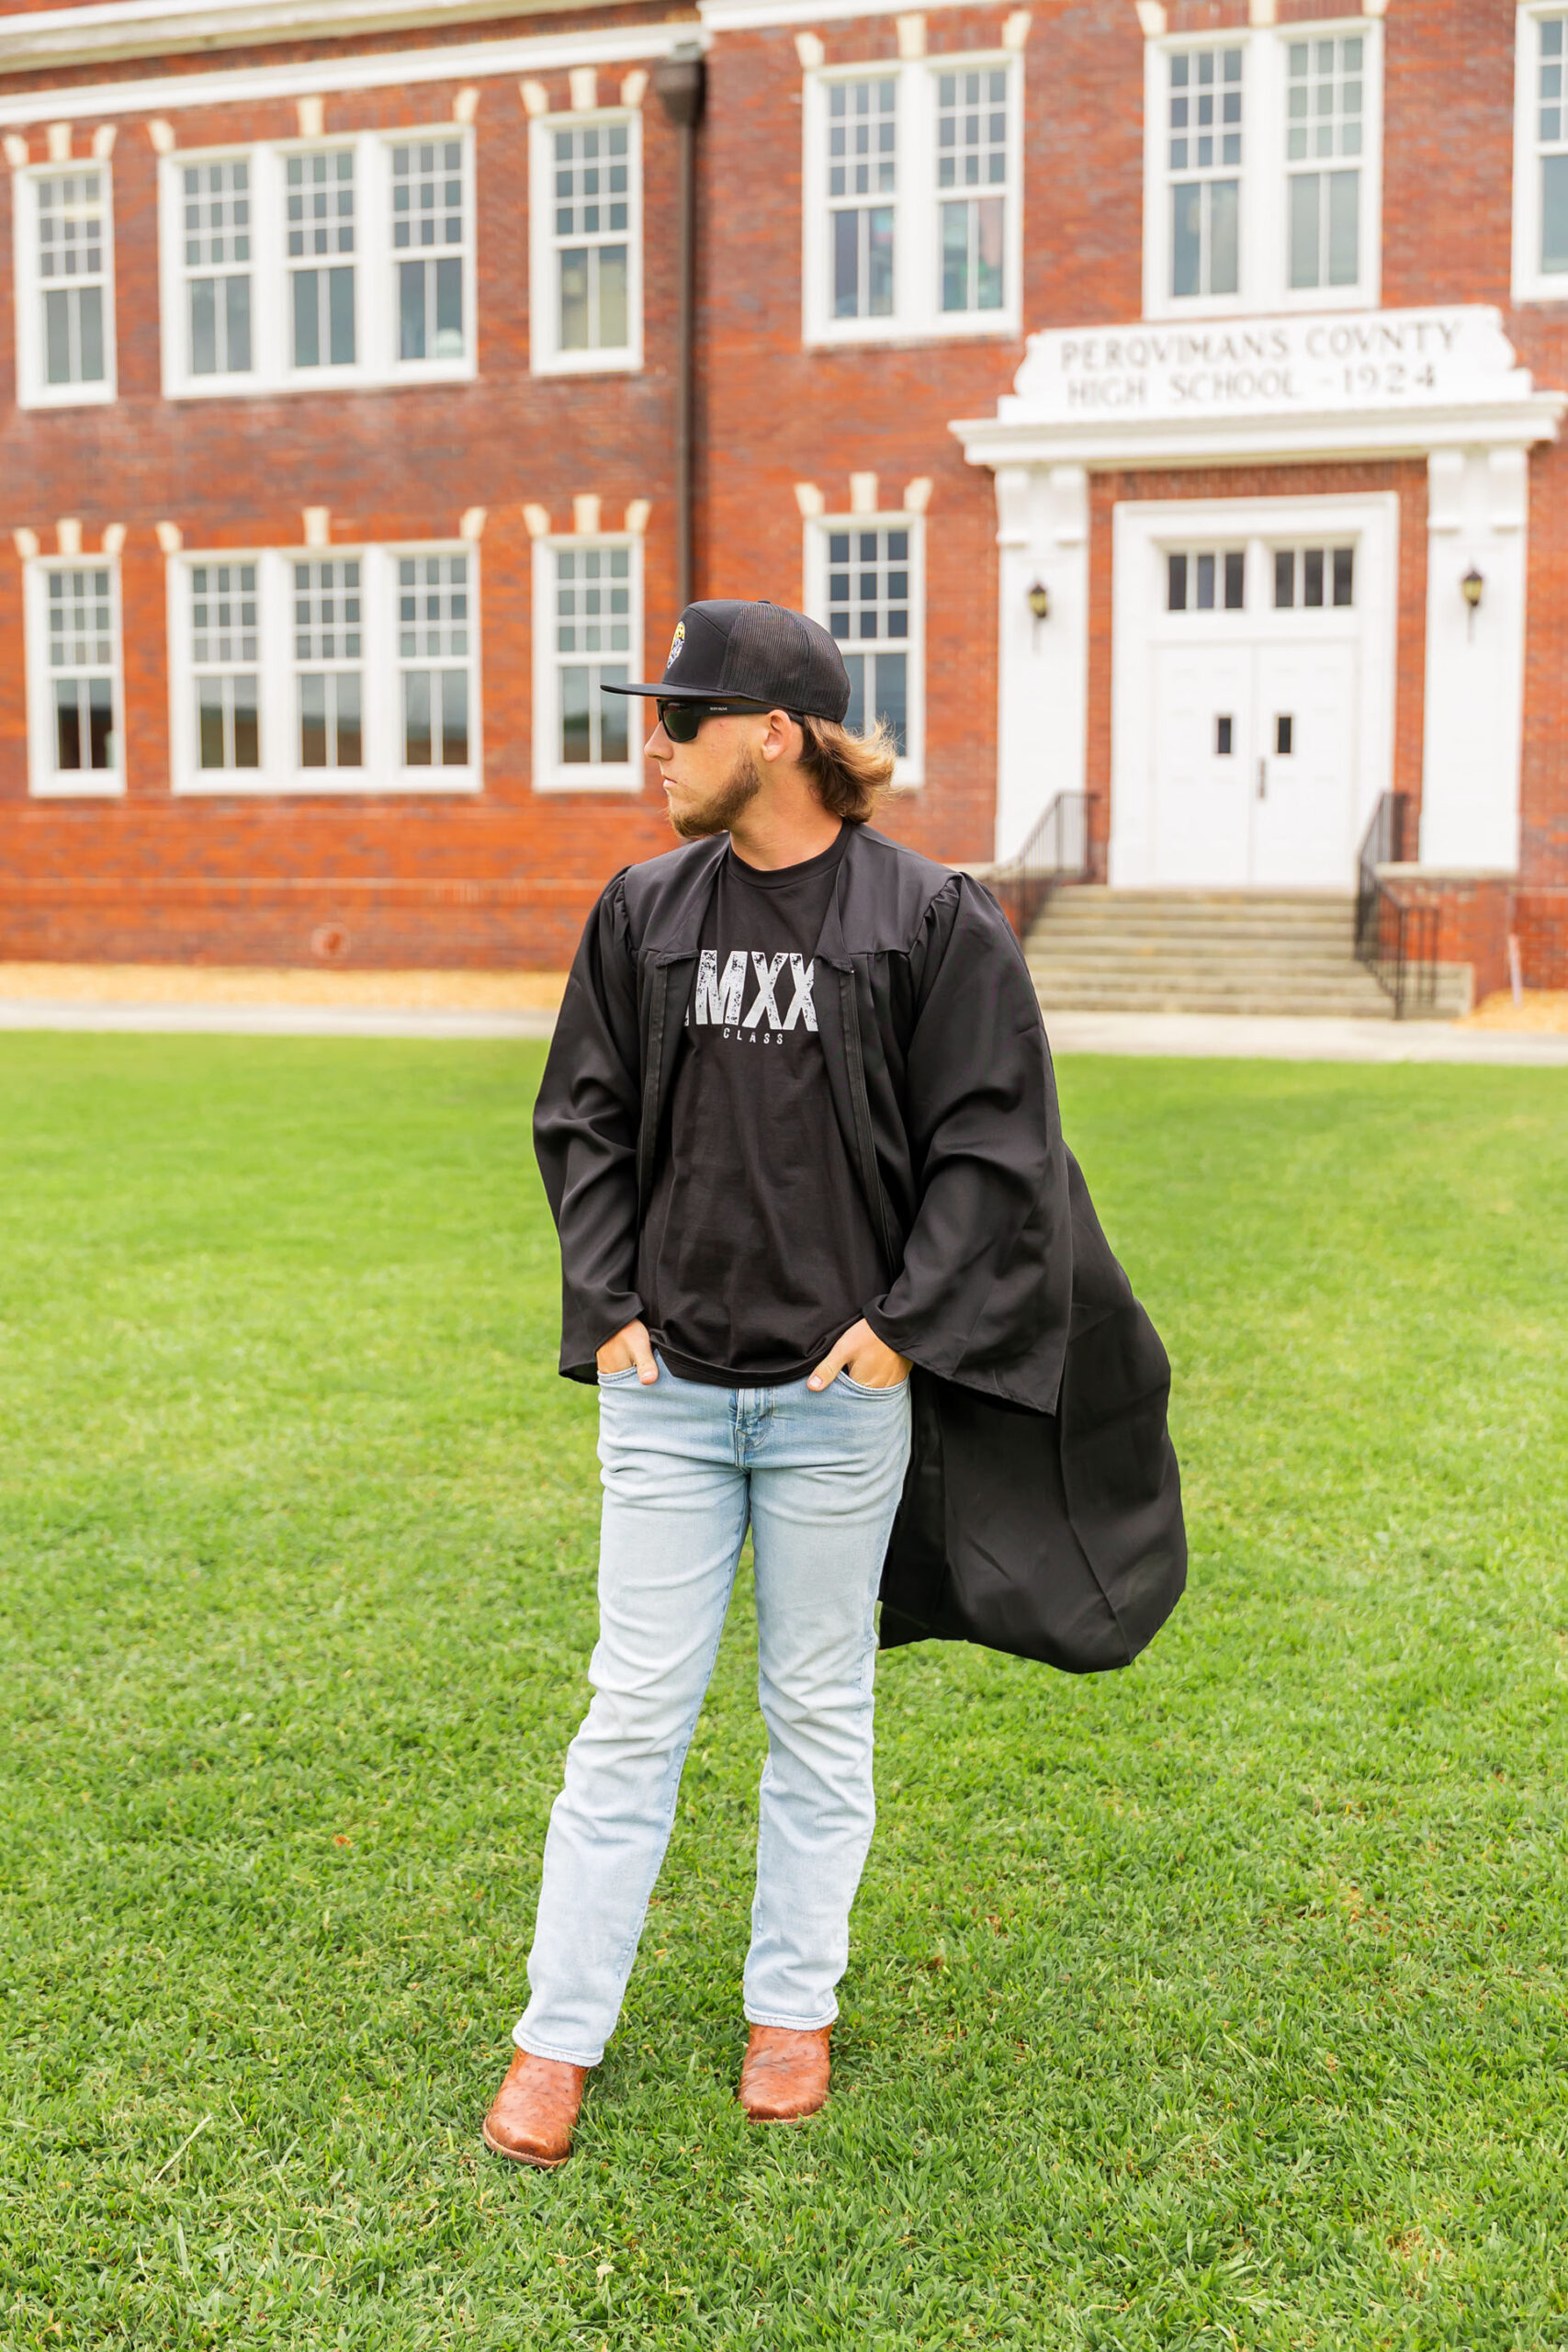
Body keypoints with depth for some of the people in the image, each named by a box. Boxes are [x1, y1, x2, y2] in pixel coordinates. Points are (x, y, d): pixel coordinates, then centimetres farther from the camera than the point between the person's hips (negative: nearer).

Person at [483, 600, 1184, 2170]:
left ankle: (793, 2009, 28)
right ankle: (558, 2037, 17)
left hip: (844, 1392, -2)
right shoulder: (644, 911, 5)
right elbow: (581, 1120, 11)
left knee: (820, 1710, 11)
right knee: (634, 1714, 6)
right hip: (667, 1384, 2)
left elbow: (990, 1144, -4)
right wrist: (610, 1309, 2)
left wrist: (901, 1324, -9)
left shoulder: (930, 920, -5)